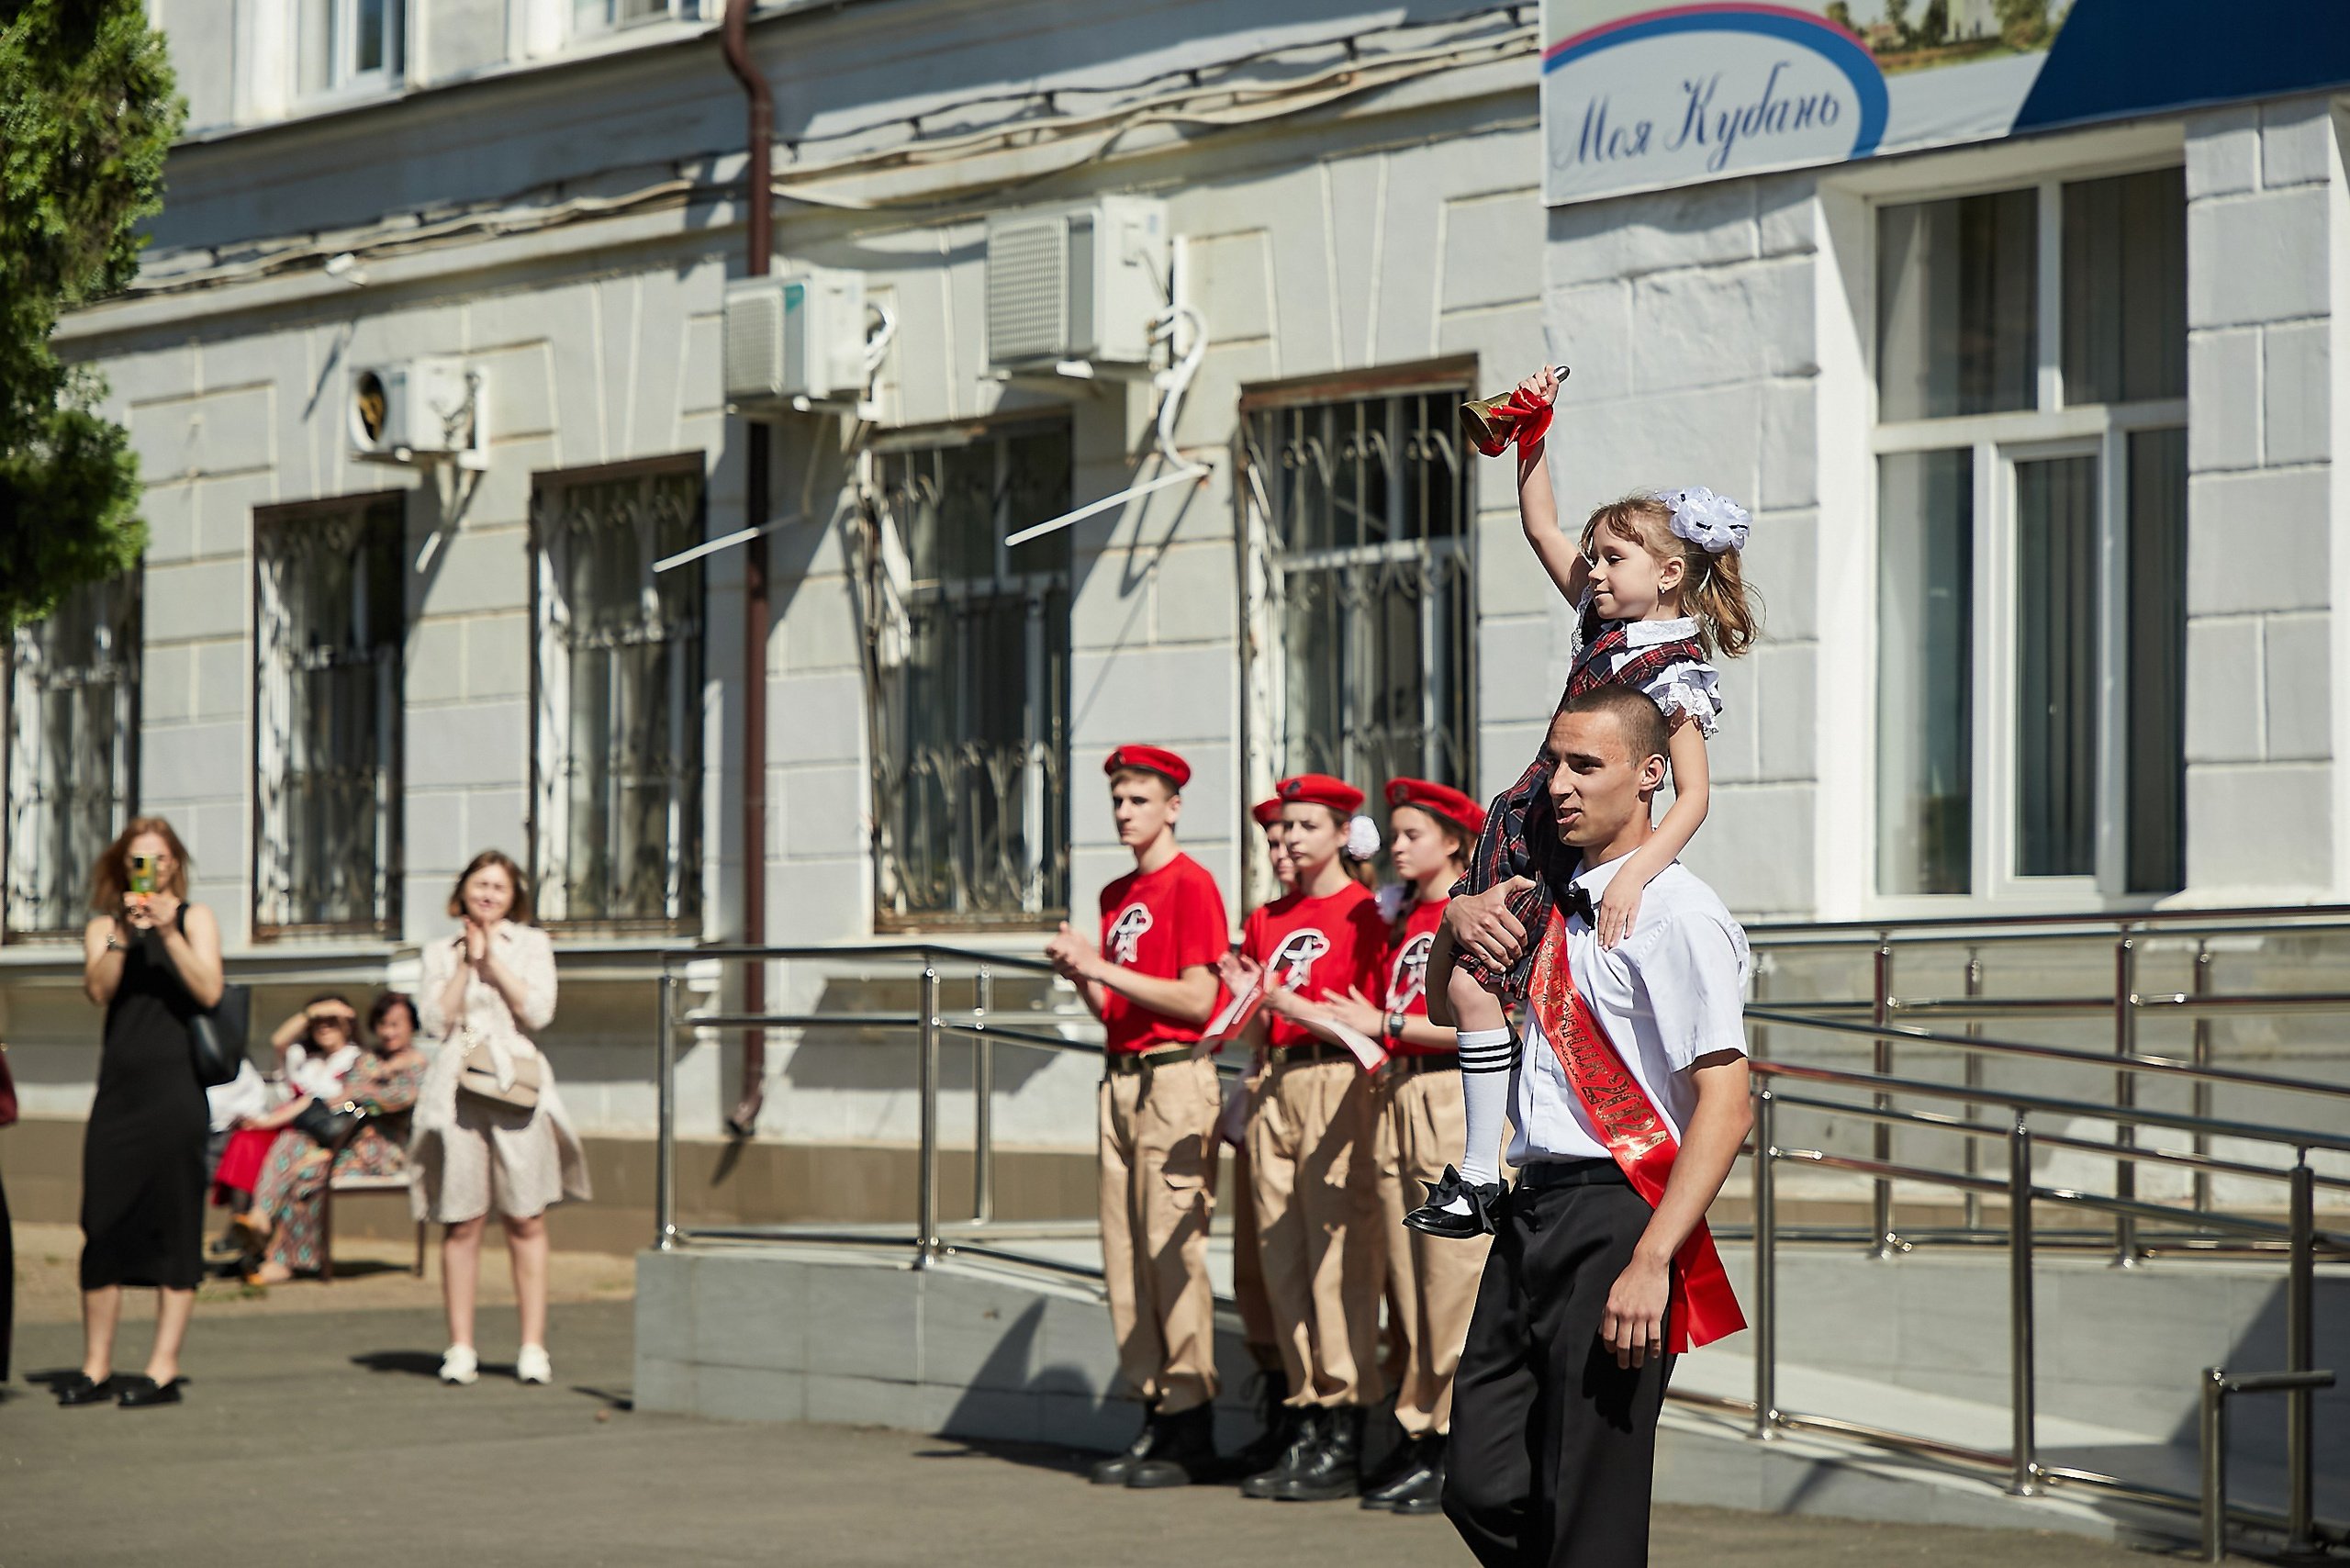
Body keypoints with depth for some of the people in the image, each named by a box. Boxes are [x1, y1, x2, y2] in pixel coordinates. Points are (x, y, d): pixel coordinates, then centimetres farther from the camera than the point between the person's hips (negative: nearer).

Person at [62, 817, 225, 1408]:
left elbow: (209, 991, -7)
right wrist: (122, 935, -15)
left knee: (173, 1225, -5)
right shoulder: (102, 927, 15)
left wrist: (168, 932, -16)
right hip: (119, 1087, 3)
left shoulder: (195, 918, 8)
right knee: (103, 1223, 1)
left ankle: (164, 1369, -3)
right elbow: (98, 990, -3)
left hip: (175, 1088, -3)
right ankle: (96, 1369, 7)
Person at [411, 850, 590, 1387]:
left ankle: (533, 1346, -1)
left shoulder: (531, 944, 12)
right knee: (461, 1223, -2)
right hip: (457, 1090, 1)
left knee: (526, 1221, -4)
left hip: (517, 1085, -1)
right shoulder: (439, 953, 15)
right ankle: (460, 1347, 3)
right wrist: (467, 961, -1)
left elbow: (537, 1010, -2)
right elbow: (435, 1019, 1)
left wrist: (494, 960, -2)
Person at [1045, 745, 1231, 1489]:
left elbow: (1198, 1001, -13)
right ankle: (1154, 1418, 10)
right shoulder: (1116, 896, 19)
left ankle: (1190, 1432, -7)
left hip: (1174, 1077, -9)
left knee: (1172, 1248, -10)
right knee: (1123, 1254, 6)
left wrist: (1105, 968, -13)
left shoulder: (1191, 885, -6)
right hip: (1120, 1078, 9)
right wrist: (1080, 974, 3)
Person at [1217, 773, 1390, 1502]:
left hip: (1336, 1083, -7)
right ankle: (1302, 1433, 9)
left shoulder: (1363, 913, -2)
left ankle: (1343, 1443, -7)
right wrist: (1248, 999, -2)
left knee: (1339, 1256, -8)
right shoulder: (1267, 920, 17)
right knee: (1281, 1260, 5)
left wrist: (1305, 1010, -19)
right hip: (1275, 1086, 7)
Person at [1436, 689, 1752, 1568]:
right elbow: (1445, 1003, 33)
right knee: (1483, 1487, 8)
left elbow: (1724, 1108, -18)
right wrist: (1459, 916, 10)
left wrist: (1650, 1264, -25)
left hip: (1616, 1215, -8)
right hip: (1532, 1213, 8)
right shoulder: (1558, 896, 15)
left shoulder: (1676, 913, -11)